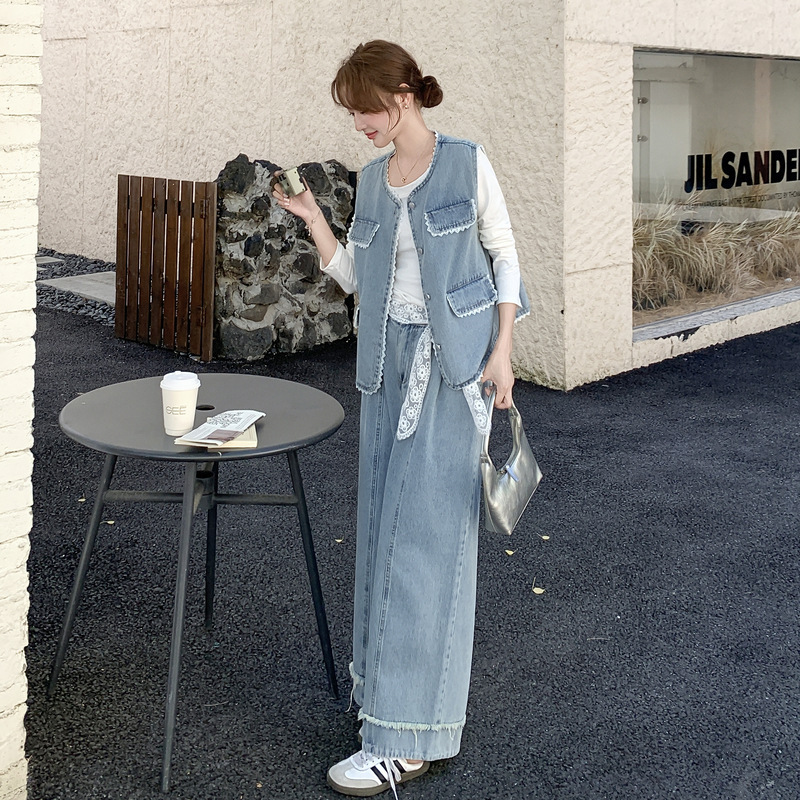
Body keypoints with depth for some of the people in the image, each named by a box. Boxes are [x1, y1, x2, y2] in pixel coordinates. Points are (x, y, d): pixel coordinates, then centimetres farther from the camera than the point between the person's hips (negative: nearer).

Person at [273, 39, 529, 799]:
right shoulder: (372, 179, 11)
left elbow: (504, 256, -1)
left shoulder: (467, 165, -6)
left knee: (426, 534, -9)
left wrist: (502, 350, -9)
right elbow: (353, 276, 13)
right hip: (389, 358, 6)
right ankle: (393, 671, 23)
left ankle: (405, 736, -7)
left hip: (453, 362, -6)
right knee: (385, 523, 8)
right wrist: (310, 217, 0)